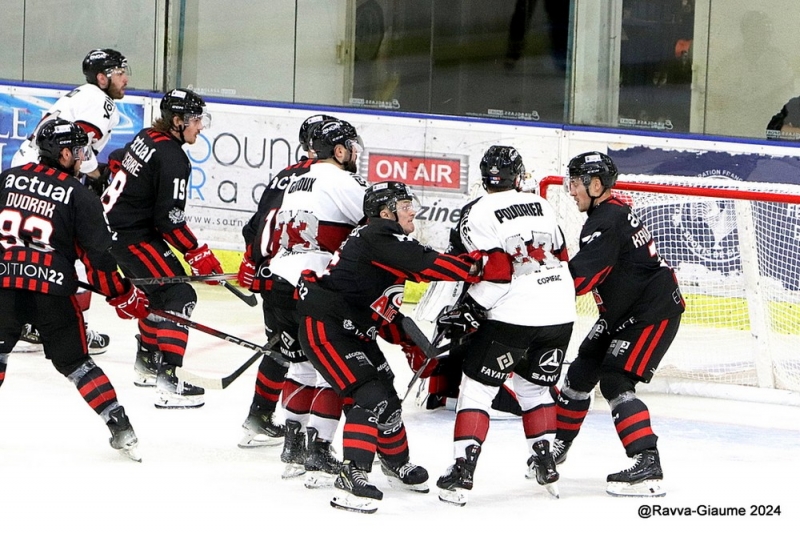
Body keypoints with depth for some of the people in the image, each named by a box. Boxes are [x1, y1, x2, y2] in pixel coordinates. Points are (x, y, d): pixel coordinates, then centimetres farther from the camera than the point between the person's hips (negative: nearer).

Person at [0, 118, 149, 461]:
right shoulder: (80, 197, -2)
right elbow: (98, 254, -3)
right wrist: (123, 296, 7)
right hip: (52, 289, -1)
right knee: (73, 360, 10)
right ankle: (120, 427, 5)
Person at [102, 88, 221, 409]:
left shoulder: (146, 138, 9)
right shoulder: (172, 158, -20)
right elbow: (169, 219, -22)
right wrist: (198, 254, -16)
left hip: (113, 225, 10)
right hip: (133, 236, -10)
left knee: (161, 292, 24)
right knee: (180, 296, -12)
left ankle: (146, 362, 34)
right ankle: (167, 381, -21)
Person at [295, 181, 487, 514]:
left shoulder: (388, 242, 16)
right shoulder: (378, 237, -17)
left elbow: (383, 308, 21)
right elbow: (425, 265, -28)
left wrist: (410, 346, 15)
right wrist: (474, 267, -22)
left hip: (354, 332, 11)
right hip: (324, 328, -11)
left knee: (387, 395, 19)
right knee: (371, 397, -20)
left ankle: (397, 464, 41)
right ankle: (351, 478, -22)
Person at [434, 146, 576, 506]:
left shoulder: (477, 213, -6)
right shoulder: (541, 206, 12)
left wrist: (466, 312, -6)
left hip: (513, 315, -5)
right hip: (560, 312, 5)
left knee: (477, 387, 3)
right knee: (535, 385, 24)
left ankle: (463, 469, -7)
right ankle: (544, 462, 20)